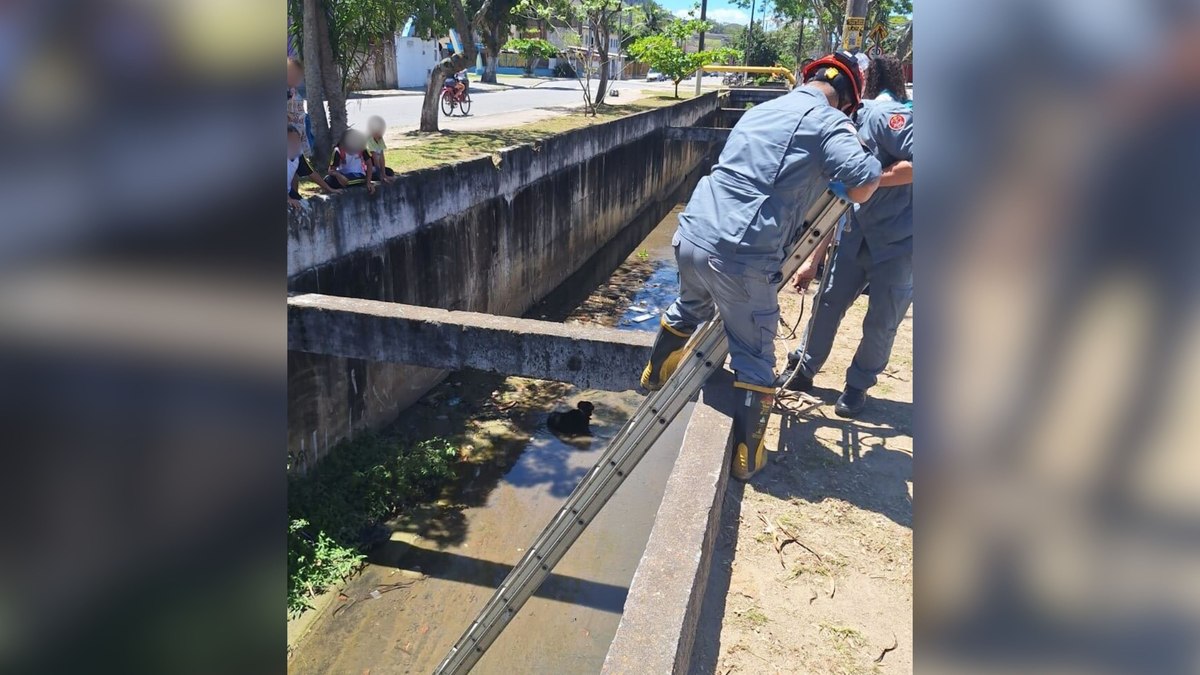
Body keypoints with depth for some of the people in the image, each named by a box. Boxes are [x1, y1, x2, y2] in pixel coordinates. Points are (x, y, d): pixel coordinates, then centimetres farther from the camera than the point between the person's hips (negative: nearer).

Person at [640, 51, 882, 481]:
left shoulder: (760, 111, 20)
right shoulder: (828, 122, -2)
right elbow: (863, 184, -16)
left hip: (691, 237, 7)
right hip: (743, 261, -7)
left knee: (689, 309, 35)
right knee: (755, 358, 11)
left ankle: (654, 377, 55)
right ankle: (747, 457, 21)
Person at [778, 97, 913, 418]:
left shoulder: (884, 116, -20)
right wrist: (813, 260, 6)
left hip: (901, 241, -6)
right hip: (860, 235, 6)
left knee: (881, 321, 4)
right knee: (829, 302, 8)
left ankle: (858, 385, 23)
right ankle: (802, 370, 25)